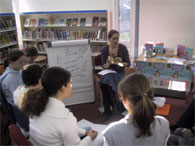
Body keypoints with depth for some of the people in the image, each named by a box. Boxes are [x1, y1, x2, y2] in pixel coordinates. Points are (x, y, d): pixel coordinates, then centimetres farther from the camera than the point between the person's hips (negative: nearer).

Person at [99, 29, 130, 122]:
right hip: (108, 72, 2)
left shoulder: (123, 48, -3)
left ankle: (107, 111, -12)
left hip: (119, 73, -2)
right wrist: (108, 63, -20)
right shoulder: (104, 50, 1)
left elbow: (128, 64, 1)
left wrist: (121, 63, -20)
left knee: (107, 84, -32)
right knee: (104, 84, -32)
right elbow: (104, 66, 2)